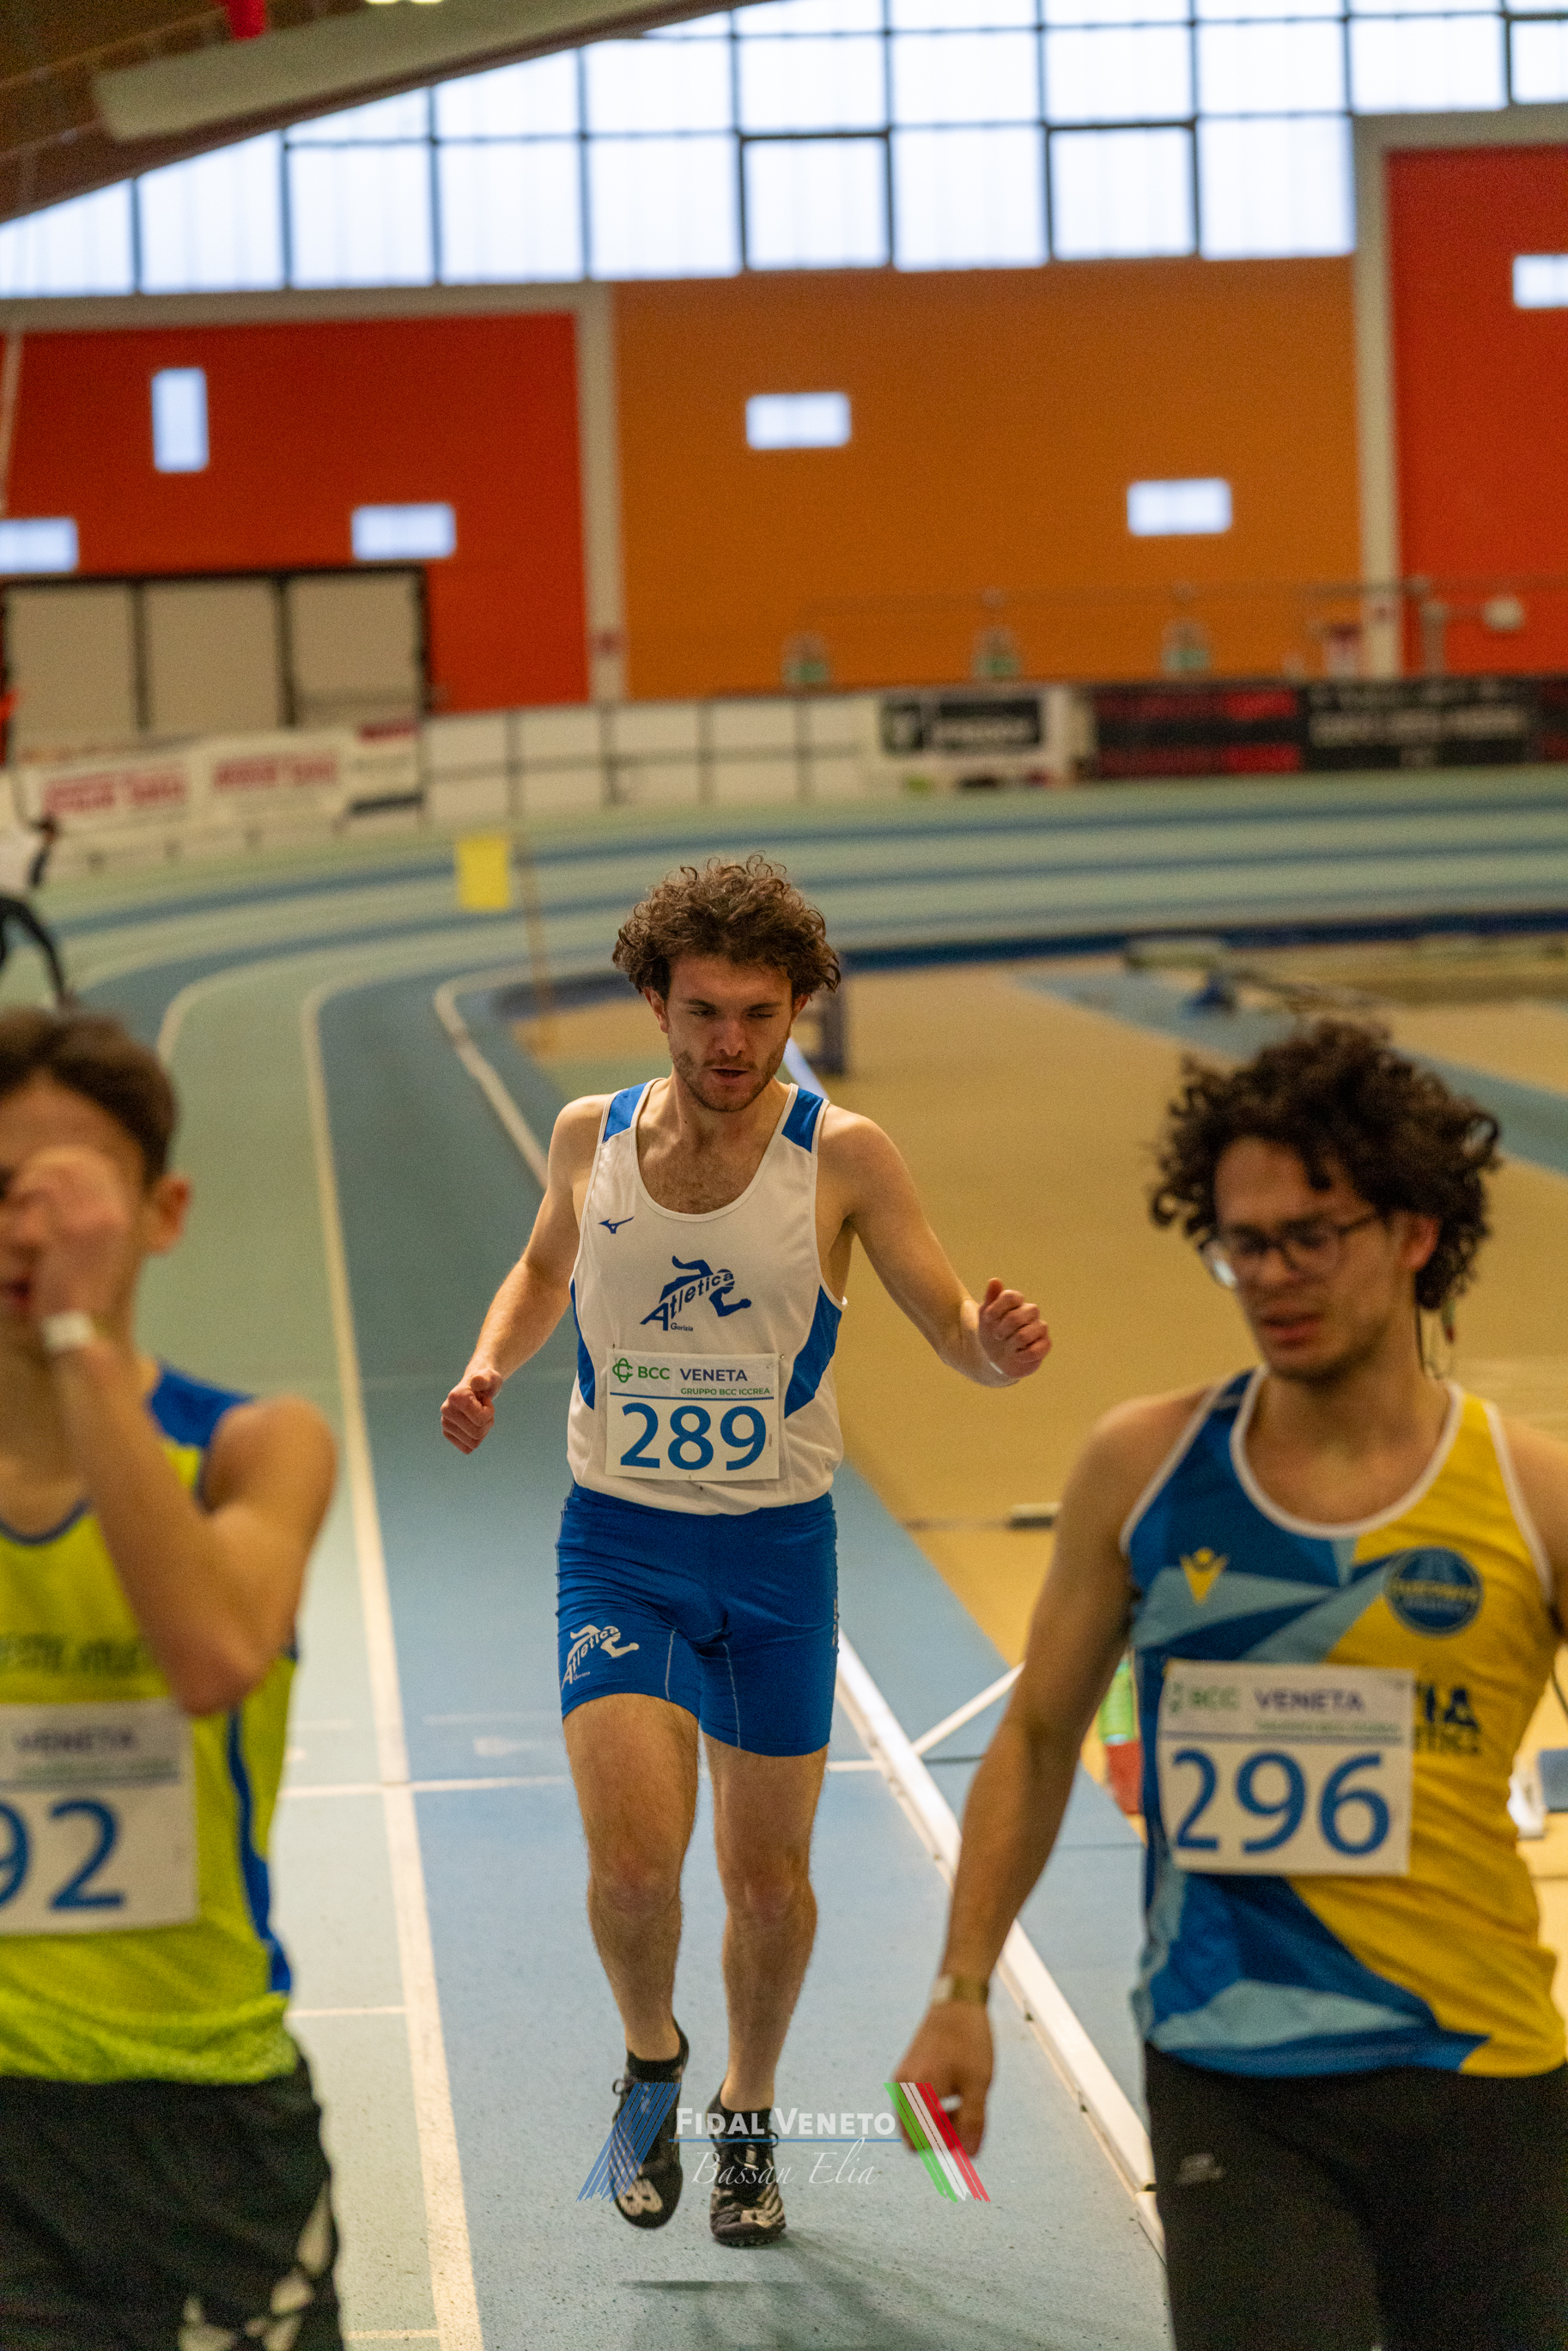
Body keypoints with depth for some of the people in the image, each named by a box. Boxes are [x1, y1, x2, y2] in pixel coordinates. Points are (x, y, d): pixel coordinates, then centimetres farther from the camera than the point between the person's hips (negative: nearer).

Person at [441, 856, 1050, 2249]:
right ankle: (650, 2057, 14)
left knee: (770, 1879, 9)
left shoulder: (840, 1155, -9)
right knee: (633, 1857, -17)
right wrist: (491, 1365, -1)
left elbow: (952, 1326, -9)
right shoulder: (592, 1135, -2)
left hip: (777, 1553, 0)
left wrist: (999, 1345, -32)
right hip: (619, 1544, 0)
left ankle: (747, 2116, 36)